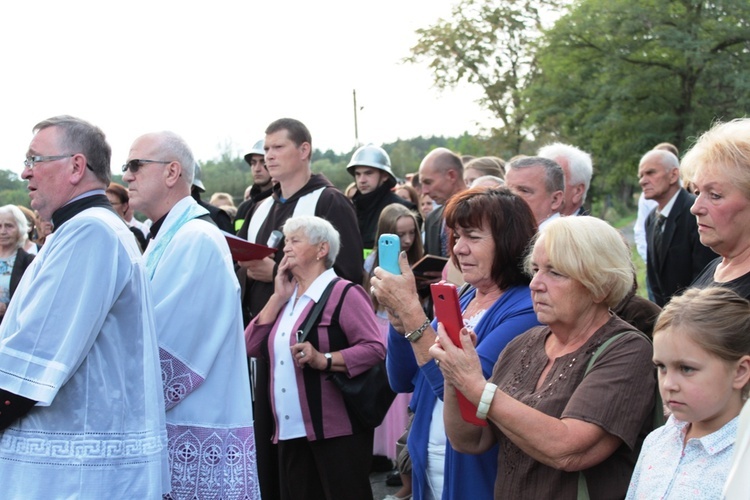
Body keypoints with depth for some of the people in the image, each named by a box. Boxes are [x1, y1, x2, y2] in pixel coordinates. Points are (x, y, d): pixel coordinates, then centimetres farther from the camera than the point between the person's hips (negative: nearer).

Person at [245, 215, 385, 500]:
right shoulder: (286, 299, 17)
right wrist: (278, 297, 3)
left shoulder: (343, 293, -7)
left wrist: (324, 359, -26)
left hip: (336, 430, -8)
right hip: (291, 433, 8)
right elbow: (252, 346, 9)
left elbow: (375, 349, -16)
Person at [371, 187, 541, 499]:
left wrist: (411, 311, -26)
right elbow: (402, 381, 7)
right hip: (427, 466, 7)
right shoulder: (460, 300, 7)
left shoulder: (525, 310, -16)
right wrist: (397, 315, -9)